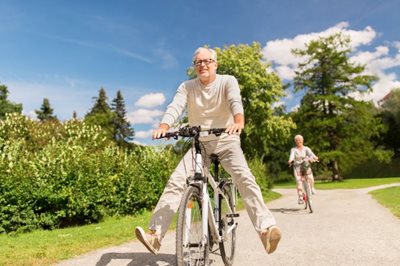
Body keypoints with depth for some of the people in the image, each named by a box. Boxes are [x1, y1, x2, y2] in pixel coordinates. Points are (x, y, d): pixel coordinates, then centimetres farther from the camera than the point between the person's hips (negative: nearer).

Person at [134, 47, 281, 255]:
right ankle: (155, 234, -13)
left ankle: (266, 228, -26)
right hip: (199, 143, 2)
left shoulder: (228, 81, -4)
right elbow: (175, 106, -16)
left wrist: (238, 122, -48)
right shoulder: (187, 87, 2)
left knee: (245, 178, -26)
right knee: (175, 181, -14)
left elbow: (235, 101, -24)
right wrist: (163, 127, -38)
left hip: (226, 140, -1)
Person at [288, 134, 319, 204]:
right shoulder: (293, 150, 3)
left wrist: (314, 157, -37)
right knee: (299, 182, -15)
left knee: (310, 177, -24)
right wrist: (290, 160, -40)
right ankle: (300, 197, -6)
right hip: (297, 166, 0)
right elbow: (292, 156, -16)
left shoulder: (306, 148, 5)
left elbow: (310, 153, -14)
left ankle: (312, 188, 6)